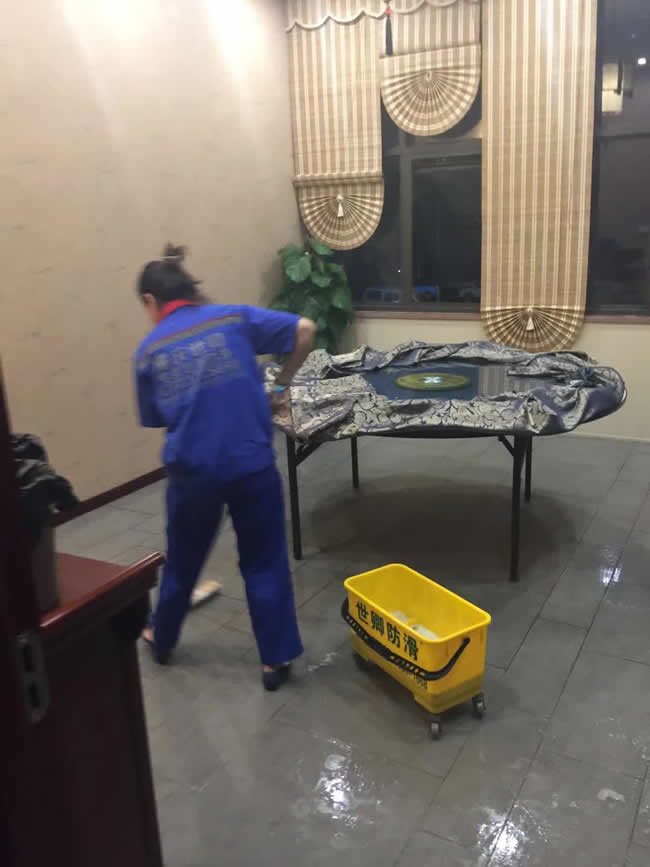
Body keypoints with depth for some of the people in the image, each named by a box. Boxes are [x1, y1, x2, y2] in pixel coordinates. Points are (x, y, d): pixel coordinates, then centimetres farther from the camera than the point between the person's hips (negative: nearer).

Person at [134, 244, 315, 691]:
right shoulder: (233, 317, 0)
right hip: (252, 464, -1)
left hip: (191, 471, 2)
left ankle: (162, 638, 46)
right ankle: (276, 659, 23)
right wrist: (282, 385, 5)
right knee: (264, 562, 14)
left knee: (183, 559, 24)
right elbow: (305, 329, -6)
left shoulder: (149, 351, 5)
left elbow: (155, 418, 11)